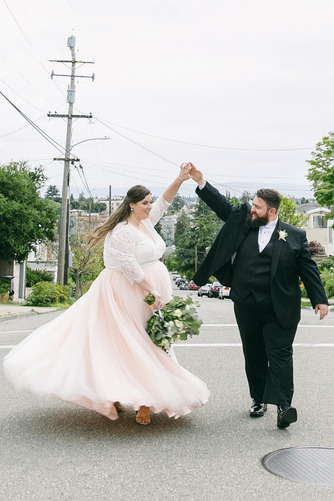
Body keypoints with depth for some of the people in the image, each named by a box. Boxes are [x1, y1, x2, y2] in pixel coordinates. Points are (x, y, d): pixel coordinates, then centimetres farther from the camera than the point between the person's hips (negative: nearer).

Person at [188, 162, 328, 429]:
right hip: (247, 307, 4)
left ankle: (283, 406, -8)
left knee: (280, 354, -6)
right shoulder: (242, 221, 7)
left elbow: (308, 269, 1)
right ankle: (259, 400, 25)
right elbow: (222, 205, 6)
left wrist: (320, 299, -3)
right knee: (254, 355, 12)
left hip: (279, 309, -4)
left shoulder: (294, 235, -1)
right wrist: (200, 180, -3)